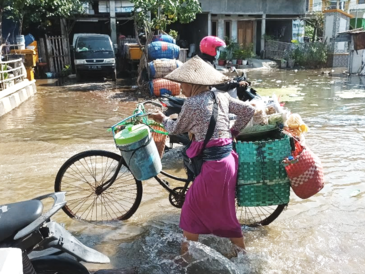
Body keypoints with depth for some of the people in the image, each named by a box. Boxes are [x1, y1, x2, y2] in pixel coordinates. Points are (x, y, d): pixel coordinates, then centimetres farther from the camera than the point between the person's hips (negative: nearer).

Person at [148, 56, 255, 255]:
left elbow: (176, 129, 2)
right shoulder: (221, 96, 5)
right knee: (223, 206, 22)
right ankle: (240, 246, 36)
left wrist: (162, 119, 21)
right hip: (229, 158, 8)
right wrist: (233, 132, 17)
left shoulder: (191, 104, -12)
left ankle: (190, 247, 26)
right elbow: (249, 110, 9)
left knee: (193, 203, 11)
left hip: (213, 163, -7)